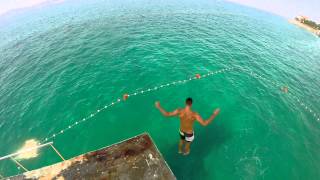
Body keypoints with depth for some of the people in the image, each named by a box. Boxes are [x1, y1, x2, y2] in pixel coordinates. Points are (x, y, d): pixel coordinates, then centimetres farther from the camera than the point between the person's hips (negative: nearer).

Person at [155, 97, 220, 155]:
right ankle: (185, 152, 62)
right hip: (189, 133, -3)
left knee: (181, 140, 36)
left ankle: (180, 151, 65)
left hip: (181, 131, 3)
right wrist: (214, 114, -29)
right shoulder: (194, 114, -37)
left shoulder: (179, 111, -29)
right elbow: (204, 123, -36)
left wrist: (159, 107, -17)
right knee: (188, 143, 31)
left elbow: (166, 114, -28)